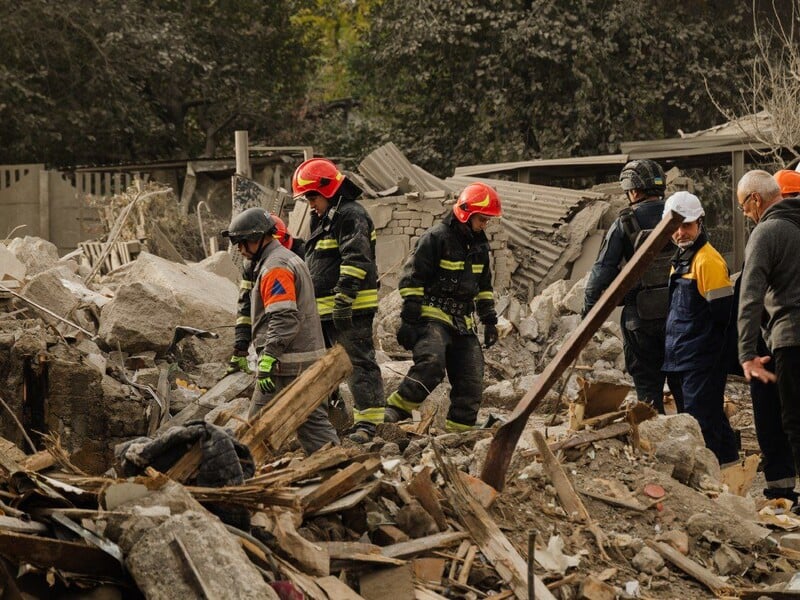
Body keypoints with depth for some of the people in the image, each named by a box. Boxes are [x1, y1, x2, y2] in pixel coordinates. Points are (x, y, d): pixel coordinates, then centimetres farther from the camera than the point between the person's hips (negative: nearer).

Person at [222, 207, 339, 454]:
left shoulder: (275, 268, -14)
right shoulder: (290, 260, 19)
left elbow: (283, 318, -24)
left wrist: (268, 358, -26)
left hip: (286, 365, -10)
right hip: (310, 358, 10)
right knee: (313, 421, 9)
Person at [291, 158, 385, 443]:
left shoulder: (350, 215, -11)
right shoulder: (324, 219, 22)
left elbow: (355, 260, -21)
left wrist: (344, 299, -27)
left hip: (351, 309, -11)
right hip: (324, 310, 11)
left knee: (359, 362, -9)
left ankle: (368, 422, -10)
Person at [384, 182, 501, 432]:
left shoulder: (479, 244, 15)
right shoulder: (436, 238, -10)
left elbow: (484, 285, 27)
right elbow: (412, 278, -11)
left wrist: (489, 320, 20)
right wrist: (409, 319, -15)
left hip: (462, 323, 8)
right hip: (432, 316, -8)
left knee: (471, 381, 2)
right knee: (431, 364, -30)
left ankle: (459, 430, 9)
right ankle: (393, 413, -25)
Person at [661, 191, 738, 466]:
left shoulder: (708, 260, -15)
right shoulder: (681, 259, 16)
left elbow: (721, 312, -17)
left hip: (701, 359, -10)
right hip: (681, 356, 10)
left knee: (699, 415, -10)